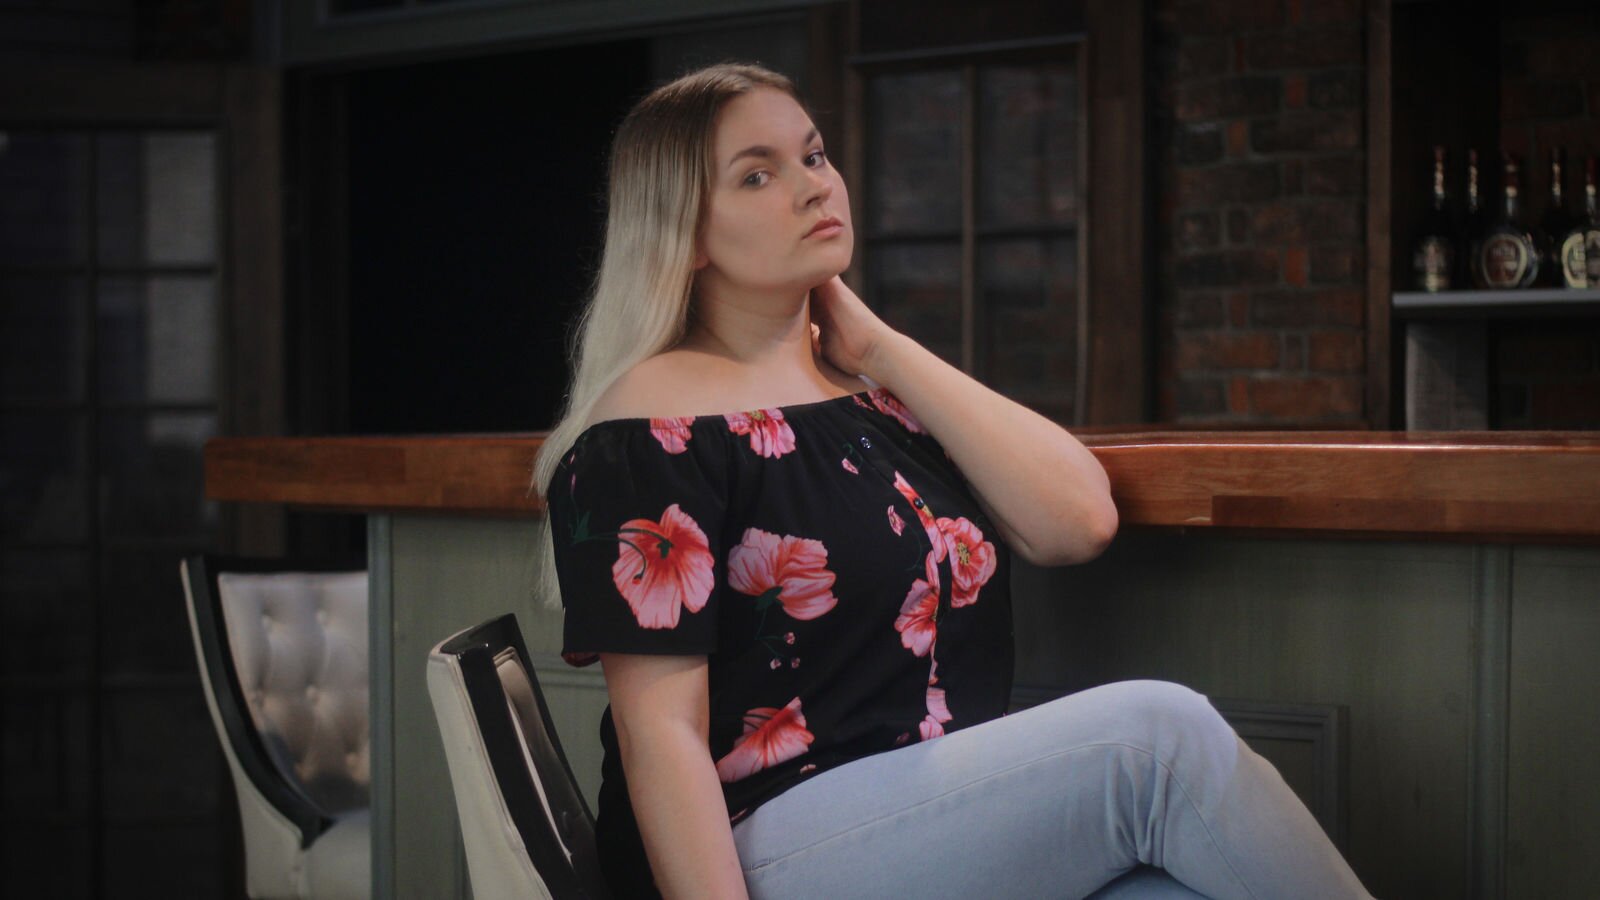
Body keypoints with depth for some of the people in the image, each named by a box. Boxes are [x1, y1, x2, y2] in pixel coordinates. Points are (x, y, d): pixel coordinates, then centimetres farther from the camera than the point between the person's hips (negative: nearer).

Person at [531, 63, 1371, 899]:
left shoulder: (875, 384, 16)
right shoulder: (656, 423, -6)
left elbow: (1079, 520, 2)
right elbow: (659, 728, -11)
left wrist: (881, 349, 4)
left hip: (949, 815, 7)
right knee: (1159, 734, -22)